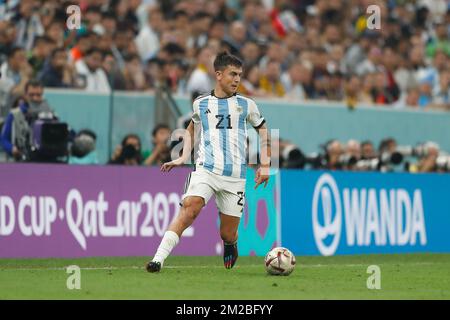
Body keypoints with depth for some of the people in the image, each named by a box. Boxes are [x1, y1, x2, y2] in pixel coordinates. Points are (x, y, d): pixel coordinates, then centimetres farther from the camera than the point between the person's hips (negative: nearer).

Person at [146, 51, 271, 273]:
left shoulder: (246, 104, 9)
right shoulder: (201, 104, 11)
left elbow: (262, 130, 22)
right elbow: (192, 128, 29)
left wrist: (265, 165, 13)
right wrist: (184, 157, 16)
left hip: (235, 176, 1)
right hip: (205, 169, -1)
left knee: (228, 234, 3)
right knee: (189, 209, -27)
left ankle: (231, 246, 41)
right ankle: (158, 259, -31)